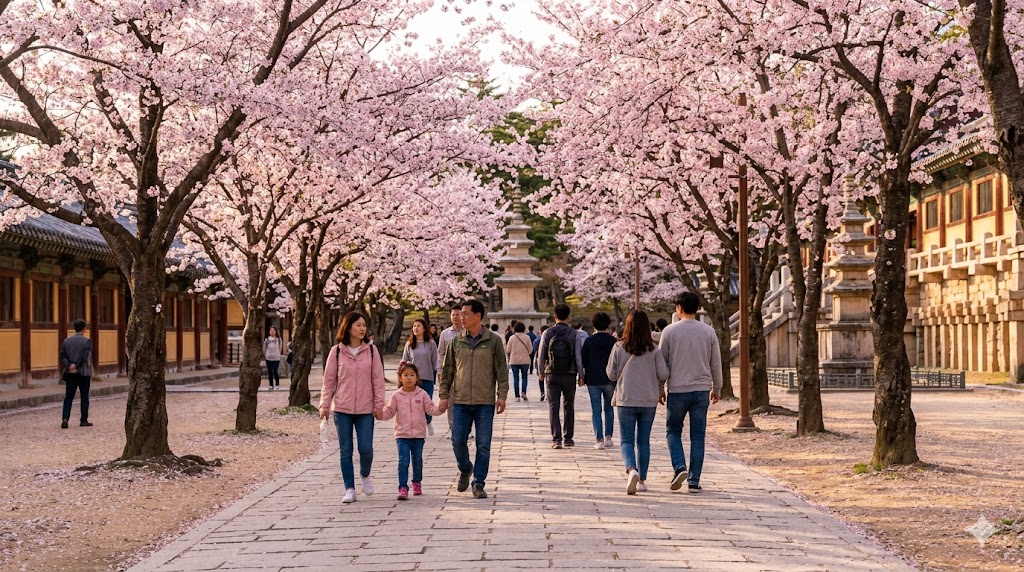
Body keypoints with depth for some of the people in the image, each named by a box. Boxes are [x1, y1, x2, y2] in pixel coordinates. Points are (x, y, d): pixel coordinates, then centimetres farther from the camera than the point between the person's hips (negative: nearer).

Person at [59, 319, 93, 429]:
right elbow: (84, 357, -16)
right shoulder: (87, 341, -7)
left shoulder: (66, 341, 6)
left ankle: (65, 418, -11)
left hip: (70, 374, 3)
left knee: (68, 397, 4)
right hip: (84, 373, -3)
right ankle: (84, 420, 9)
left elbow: (63, 356, 0)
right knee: (84, 397, 7)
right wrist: (75, 366, -10)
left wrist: (69, 366, -8)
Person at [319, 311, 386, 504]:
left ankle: (365, 475, 27)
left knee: (366, 448, -4)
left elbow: (378, 379, 2)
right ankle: (349, 489, 13)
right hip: (341, 409, 0)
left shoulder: (371, 350, 1)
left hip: (365, 409, 0)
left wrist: (379, 404, -2)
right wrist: (324, 404, 0)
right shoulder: (336, 351, 0)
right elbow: (329, 380, 4)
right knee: (345, 450, 4)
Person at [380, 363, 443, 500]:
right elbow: (389, 411, 1)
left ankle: (417, 482, 35)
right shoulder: (396, 396, 0)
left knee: (417, 461, 15)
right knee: (403, 462, -9)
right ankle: (403, 488, -9)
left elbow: (430, 408, -1)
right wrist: (381, 414, -18)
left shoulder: (422, 394, 0)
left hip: (419, 434, 1)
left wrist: (439, 409, -20)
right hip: (402, 434, -1)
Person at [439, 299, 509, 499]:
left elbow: (501, 370, 1)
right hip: (460, 401, 2)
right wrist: (444, 395, 6)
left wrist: (502, 395, -6)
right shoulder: (456, 342, 7)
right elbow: (447, 370, 12)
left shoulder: (493, 341, 0)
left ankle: (478, 483, 9)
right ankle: (465, 470, 28)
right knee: (458, 441, 1)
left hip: (485, 402, -2)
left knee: (483, 445, 0)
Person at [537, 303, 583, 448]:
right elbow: (579, 356, -5)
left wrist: (541, 372, 14)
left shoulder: (547, 333, -2)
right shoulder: (574, 334, -4)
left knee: (553, 407, 1)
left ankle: (556, 439, -7)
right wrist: (581, 375, 3)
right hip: (570, 375, 0)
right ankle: (568, 438, 15)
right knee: (569, 407, 13)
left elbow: (541, 354, 1)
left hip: (552, 375, 0)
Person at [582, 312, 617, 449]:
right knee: (609, 409, 16)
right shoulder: (613, 341, -2)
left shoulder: (589, 341, -5)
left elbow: (583, 360, -2)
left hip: (593, 380, -1)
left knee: (596, 411, 2)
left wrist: (583, 377, 9)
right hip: (610, 380, 1)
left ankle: (600, 440, -3)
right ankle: (608, 437, 10)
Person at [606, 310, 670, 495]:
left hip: (626, 400, -1)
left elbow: (611, 374, -2)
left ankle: (632, 470, -23)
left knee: (626, 440, 3)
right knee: (643, 441, 13)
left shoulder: (619, 347, -5)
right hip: (649, 401, 1)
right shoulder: (654, 349, -5)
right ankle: (642, 480, 16)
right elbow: (663, 374, -7)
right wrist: (661, 388, 14)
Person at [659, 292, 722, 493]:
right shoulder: (708, 332, 3)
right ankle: (694, 481, 5)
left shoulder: (670, 331, -4)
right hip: (702, 390, 2)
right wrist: (717, 388, 19)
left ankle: (680, 467, -7)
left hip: (677, 390, -2)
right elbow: (716, 363, 8)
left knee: (673, 431, 14)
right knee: (697, 436, 6)